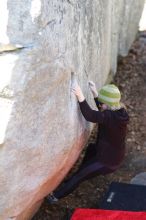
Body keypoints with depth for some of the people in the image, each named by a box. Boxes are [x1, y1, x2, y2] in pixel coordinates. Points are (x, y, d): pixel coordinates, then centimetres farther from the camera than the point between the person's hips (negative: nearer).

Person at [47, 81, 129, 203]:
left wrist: (81, 97, -47)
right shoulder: (119, 111, -5)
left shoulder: (112, 117, -32)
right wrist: (95, 93, 8)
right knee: (92, 148, 36)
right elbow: (102, 113, 14)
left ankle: (56, 196, 13)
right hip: (115, 156, 9)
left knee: (79, 176, 1)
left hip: (107, 162, -9)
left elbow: (91, 116, -45)